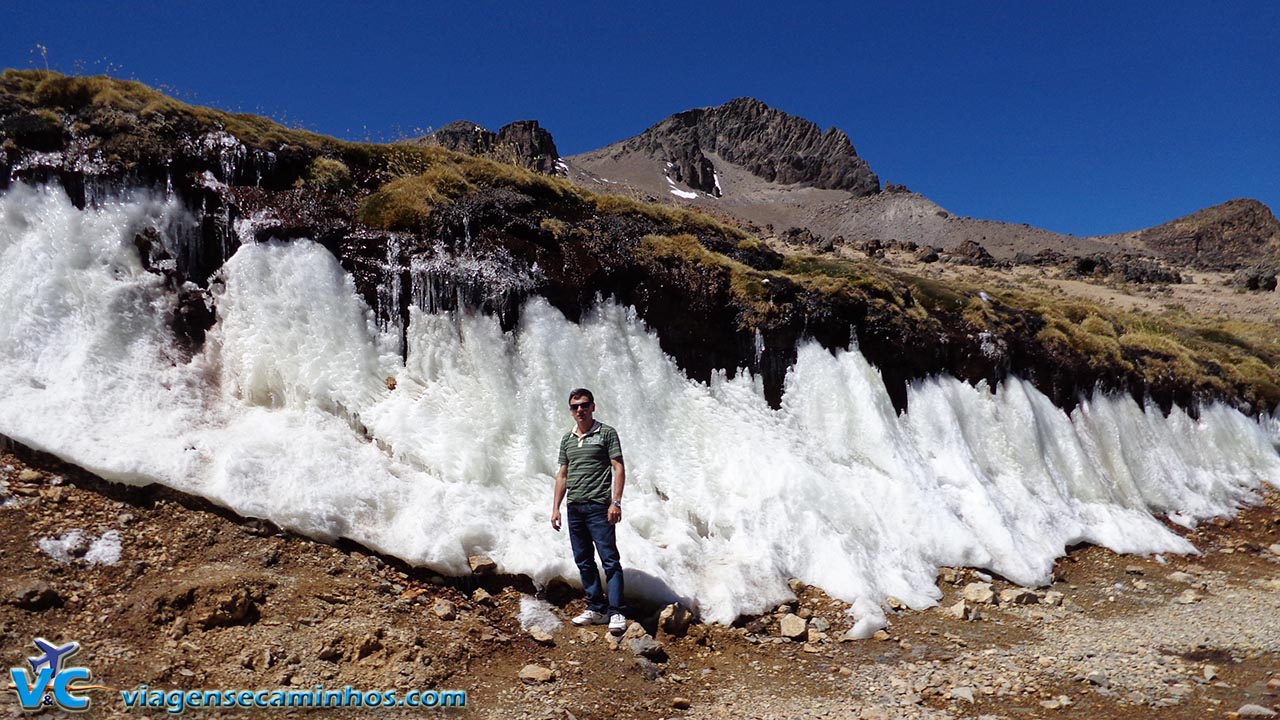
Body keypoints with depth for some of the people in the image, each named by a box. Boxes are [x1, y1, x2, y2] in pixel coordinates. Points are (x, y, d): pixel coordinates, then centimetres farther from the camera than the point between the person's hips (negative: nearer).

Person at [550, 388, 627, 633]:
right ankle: (596, 608, 17)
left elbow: (619, 468, -5)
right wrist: (556, 507, 11)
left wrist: (616, 502, -14)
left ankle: (616, 612, -7)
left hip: (599, 506, -6)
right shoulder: (567, 439, 16)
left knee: (610, 559, -8)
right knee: (583, 561, 9)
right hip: (574, 507, 6)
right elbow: (562, 474, 18)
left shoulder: (606, 433, 0)